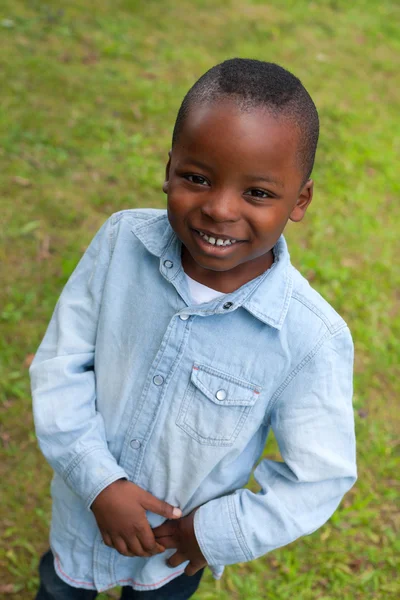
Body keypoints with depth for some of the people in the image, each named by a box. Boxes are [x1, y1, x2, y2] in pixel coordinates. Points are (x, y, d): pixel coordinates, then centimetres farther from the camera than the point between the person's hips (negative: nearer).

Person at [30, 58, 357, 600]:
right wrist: (98, 480, -21)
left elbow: (319, 478, -19)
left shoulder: (314, 339, -31)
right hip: (85, 507, 2)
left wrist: (217, 532, -16)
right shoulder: (123, 241, -24)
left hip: (184, 540, -1)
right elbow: (61, 362, -15)